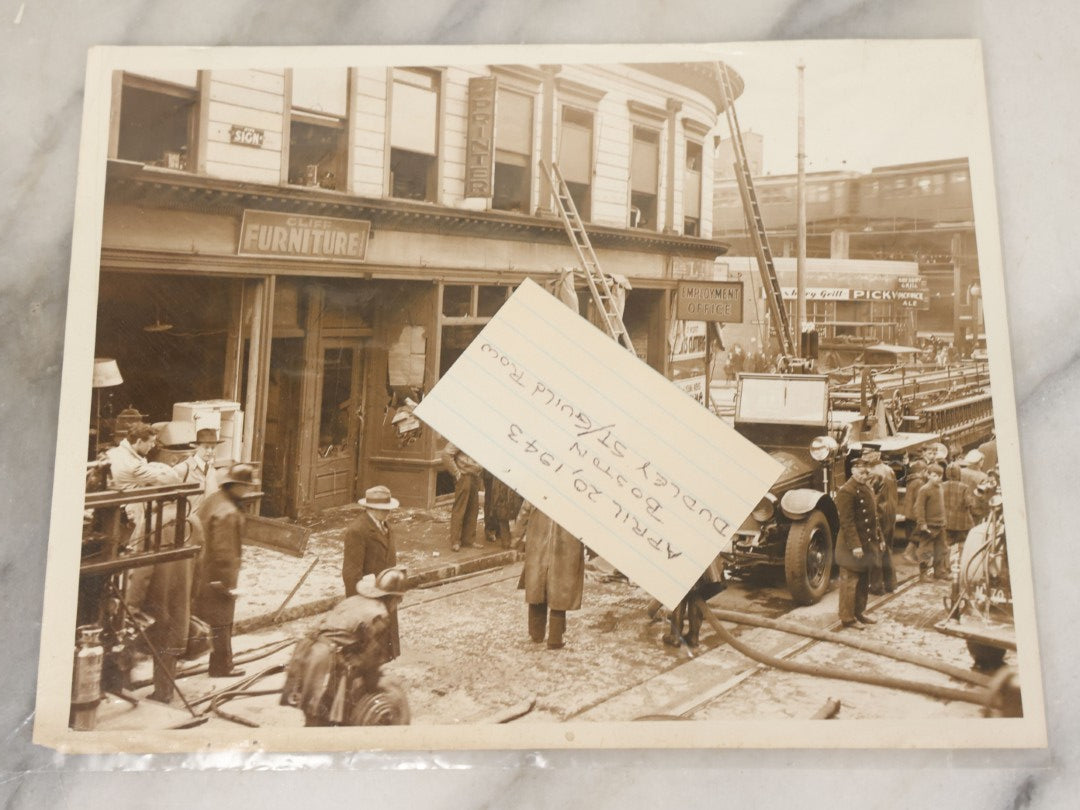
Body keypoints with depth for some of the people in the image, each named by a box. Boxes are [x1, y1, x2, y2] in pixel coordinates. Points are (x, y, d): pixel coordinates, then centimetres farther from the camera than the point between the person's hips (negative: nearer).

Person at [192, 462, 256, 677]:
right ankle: (221, 667, 19)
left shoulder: (212, 500, 3)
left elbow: (200, 535, 13)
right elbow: (224, 551, -26)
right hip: (218, 577, -10)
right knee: (221, 622, 5)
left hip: (204, 570, 10)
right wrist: (229, 583, -18)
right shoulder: (228, 513, -27)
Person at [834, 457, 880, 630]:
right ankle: (847, 619, 9)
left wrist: (878, 536, 17)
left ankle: (860, 612, 33)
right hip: (852, 546, -9)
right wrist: (855, 545, -25)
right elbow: (847, 521, -22)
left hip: (866, 544, 9)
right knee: (850, 581, -1)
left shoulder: (868, 488, 13)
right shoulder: (846, 491, -18)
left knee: (864, 581, 19)